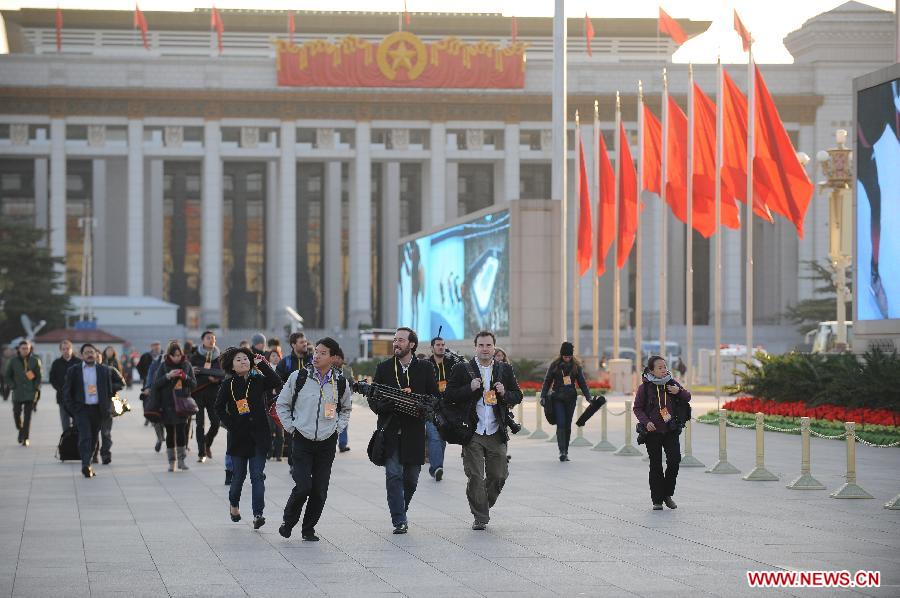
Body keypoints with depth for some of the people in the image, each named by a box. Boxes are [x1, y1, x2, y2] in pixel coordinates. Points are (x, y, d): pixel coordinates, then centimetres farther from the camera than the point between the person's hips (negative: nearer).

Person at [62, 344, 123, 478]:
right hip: (81, 408, -3)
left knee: (94, 438, 7)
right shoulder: (73, 370, 4)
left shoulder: (104, 370, 7)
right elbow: (67, 391, 7)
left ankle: (87, 464, 19)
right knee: (85, 436, -15)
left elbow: (120, 383, 14)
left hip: (98, 409, 3)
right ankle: (86, 465, -21)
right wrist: (71, 407, -2)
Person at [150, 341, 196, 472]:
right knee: (170, 433, 4)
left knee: (181, 431, -10)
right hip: (168, 406, 0)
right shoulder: (163, 366, 2)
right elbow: (156, 384, -5)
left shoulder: (186, 365, 5)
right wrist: (168, 376, -19)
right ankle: (171, 461, 10)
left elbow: (194, 384, 5)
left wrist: (186, 377, -14)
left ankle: (181, 460, -1)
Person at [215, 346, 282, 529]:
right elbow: (219, 408, 5)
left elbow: (277, 382, -13)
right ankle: (233, 503, 37)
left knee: (258, 475, -6)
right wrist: (230, 425, -4)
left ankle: (258, 514, -9)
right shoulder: (228, 385, 0)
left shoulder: (259, 381, 4)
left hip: (259, 435, 1)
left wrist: (262, 364, -9)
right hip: (238, 436, -1)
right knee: (239, 475, 9)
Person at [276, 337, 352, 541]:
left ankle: (308, 528, 17)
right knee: (303, 486, -12)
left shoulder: (341, 383, 2)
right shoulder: (298, 377, -4)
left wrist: (338, 428, 8)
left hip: (327, 442, 2)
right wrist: (291, 428, 0)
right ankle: (288, 521, 12)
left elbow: (345, 409, 22)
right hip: (302, 440, -2)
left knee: (320, 490, 2)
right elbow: (281, 404, 7)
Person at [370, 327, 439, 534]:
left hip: (414, 431, 0)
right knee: (393, 475, -10)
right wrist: (385, 406, -13)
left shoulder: (425, 368, 5)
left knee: (411, 478, 6)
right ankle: (400, 521, -11)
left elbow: (435, 398, 3)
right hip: (390, 430, 0)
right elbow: (373, 399, 8)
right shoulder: (384, 368, 8)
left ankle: (400, 513, 28)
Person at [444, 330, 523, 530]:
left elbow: (518, 396, 14)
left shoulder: (505, 370, 11)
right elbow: (448, 396, -1)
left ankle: (484, 505, 31)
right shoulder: (462, 369, 3)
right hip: (472, 432, -2)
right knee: (475, 477, -3)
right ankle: (480, 517, 6)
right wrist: (470, 388, -14)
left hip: (496, 433, 2)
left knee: (499, 475, 5)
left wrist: (504, 393, -7)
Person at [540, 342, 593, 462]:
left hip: (571, 398, 2)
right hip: (557, 398, -2)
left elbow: (582, 382, 8)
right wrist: (543, 396, -4)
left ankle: (565, 452, 11)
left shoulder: (576, 366, 4)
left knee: (568, 425, 5)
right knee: (561, 424, -12)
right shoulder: (554, 365, 0)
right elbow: (547, 381, 4)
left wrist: (588, 397, 1)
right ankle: (562, 451, -19)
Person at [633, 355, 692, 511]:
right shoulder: (644, 387, -4)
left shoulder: (672, 383, 4)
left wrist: (679, 391, -10)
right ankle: (657, 500, 10)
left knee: (674, 459, -9)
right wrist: (646, 422, -15)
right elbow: (637, 408, 0)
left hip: (671, 430, 2)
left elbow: (688, 397, 11)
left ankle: (667, 494, 11)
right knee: (656, 465, 2)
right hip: (653, 431, -2)